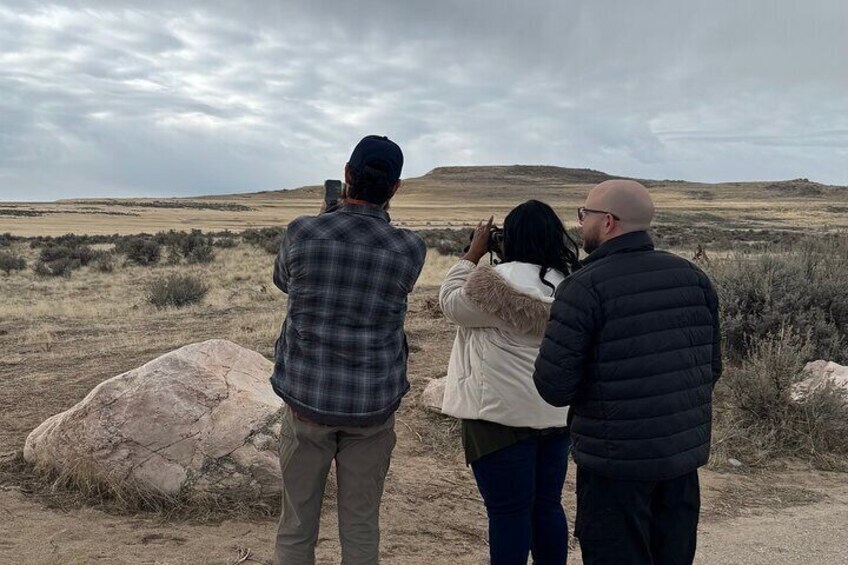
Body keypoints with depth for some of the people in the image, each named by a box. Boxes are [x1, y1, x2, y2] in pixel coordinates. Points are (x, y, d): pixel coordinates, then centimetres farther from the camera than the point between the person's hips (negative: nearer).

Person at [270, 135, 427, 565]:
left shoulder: (302, 233, -12)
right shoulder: (410, 250, -11)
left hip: (307, 401, 0)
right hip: (373, 406, 1)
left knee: (296, 528, 15)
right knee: (361, 529, 15)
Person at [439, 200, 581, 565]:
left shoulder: (500, 281, -17)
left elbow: (451, 303, -4)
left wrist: (474, 252, 2)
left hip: (504, 414, -7)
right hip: (558, 413, 7)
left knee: (508, 512, 4)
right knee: (547, 506, 18)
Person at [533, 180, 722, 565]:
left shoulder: (584, 288, -17)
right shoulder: (693, 277, 2)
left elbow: (553, 386, -17)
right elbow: (712, 367, 8)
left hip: (616, 462, -6)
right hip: (685, 454, 6)